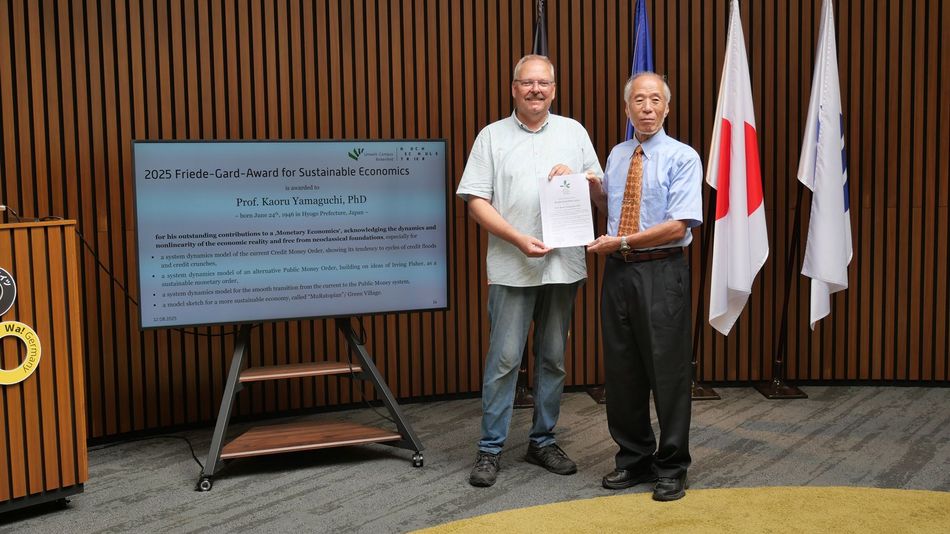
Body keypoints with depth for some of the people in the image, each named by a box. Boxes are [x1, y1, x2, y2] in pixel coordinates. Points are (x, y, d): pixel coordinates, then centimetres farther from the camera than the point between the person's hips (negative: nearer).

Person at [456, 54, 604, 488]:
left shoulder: (574, 132, 12)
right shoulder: (492, 136, 4)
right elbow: (476, 201, -4)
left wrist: (576, 176, -7)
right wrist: (518, 239, -15)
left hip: (564, 266, 3)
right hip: (512, 267, -3)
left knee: (553, 358, 10)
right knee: (504, 358, -3)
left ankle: (543, 441, 23)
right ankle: (490, 449, 7)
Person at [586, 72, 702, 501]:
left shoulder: (683, 158, -6)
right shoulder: (616, 156, 13)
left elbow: (678, 226, -15)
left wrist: (620, 242, -16)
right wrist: (591, 184, 9)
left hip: (662, 273, -6)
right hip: (618, 272, 6)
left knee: (668, 372, 1)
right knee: (622, 371, 11)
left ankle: (671, 469, 15)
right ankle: (634, 459, 27)